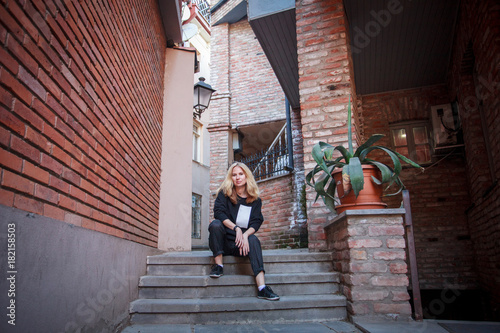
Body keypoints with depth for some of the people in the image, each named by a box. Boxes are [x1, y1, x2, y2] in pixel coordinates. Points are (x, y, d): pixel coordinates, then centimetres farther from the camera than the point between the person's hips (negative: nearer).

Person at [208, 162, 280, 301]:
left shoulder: (255, 200, 7)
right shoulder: (224, 193, 4)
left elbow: (256, 223, -3)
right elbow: (218, 212, -12)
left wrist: (245, 234, -24)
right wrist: (236, 228, -25)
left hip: (241, 242, 1)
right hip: (224, 241, -1)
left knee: (254, 240, -31)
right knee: (215, 224, -30)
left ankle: (262, 287, -41)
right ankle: (218, 265, -20)